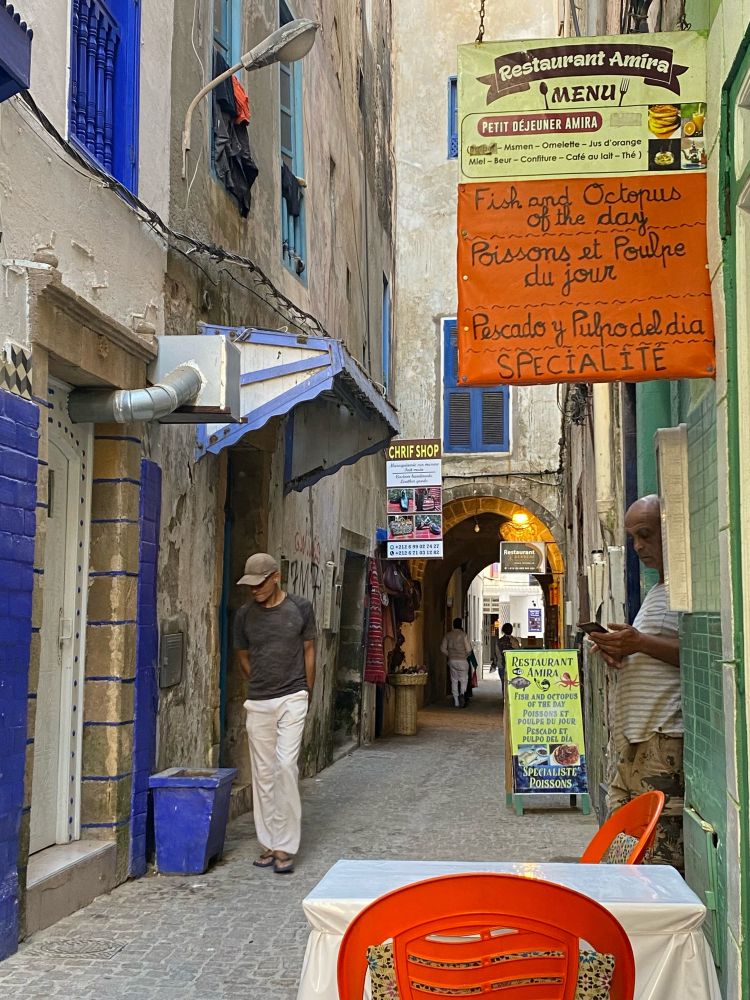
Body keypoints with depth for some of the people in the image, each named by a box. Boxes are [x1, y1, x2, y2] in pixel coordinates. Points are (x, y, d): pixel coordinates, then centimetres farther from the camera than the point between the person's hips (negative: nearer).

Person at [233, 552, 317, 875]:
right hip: (258, 703, 3)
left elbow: (308, 651, 7)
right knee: (263, 774, 6)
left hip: (292, 698, -3)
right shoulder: (245, 615, 2)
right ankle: (269, 843, 15)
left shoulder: (300, 608, -3)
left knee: (285, 766, -13)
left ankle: (286, 847, -6)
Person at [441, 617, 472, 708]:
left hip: (452, 660, 3)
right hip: (462, 660, -3)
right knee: (464, 679, 6)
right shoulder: (463, 634, -9)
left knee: (454, 681, 10)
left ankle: (456, 702, 11)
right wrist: (465, 655, 9)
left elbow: (443, 648, 4)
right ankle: (462, 694, -20)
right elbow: (468, 649, -10)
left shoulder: (448, 635, 3)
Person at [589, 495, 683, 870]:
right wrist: (619, 653, 10)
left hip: (665, 740, -10)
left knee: (663, 850, -10)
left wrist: (641, 643, -18)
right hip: (634, 738, 10)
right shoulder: (657, 590, 24)